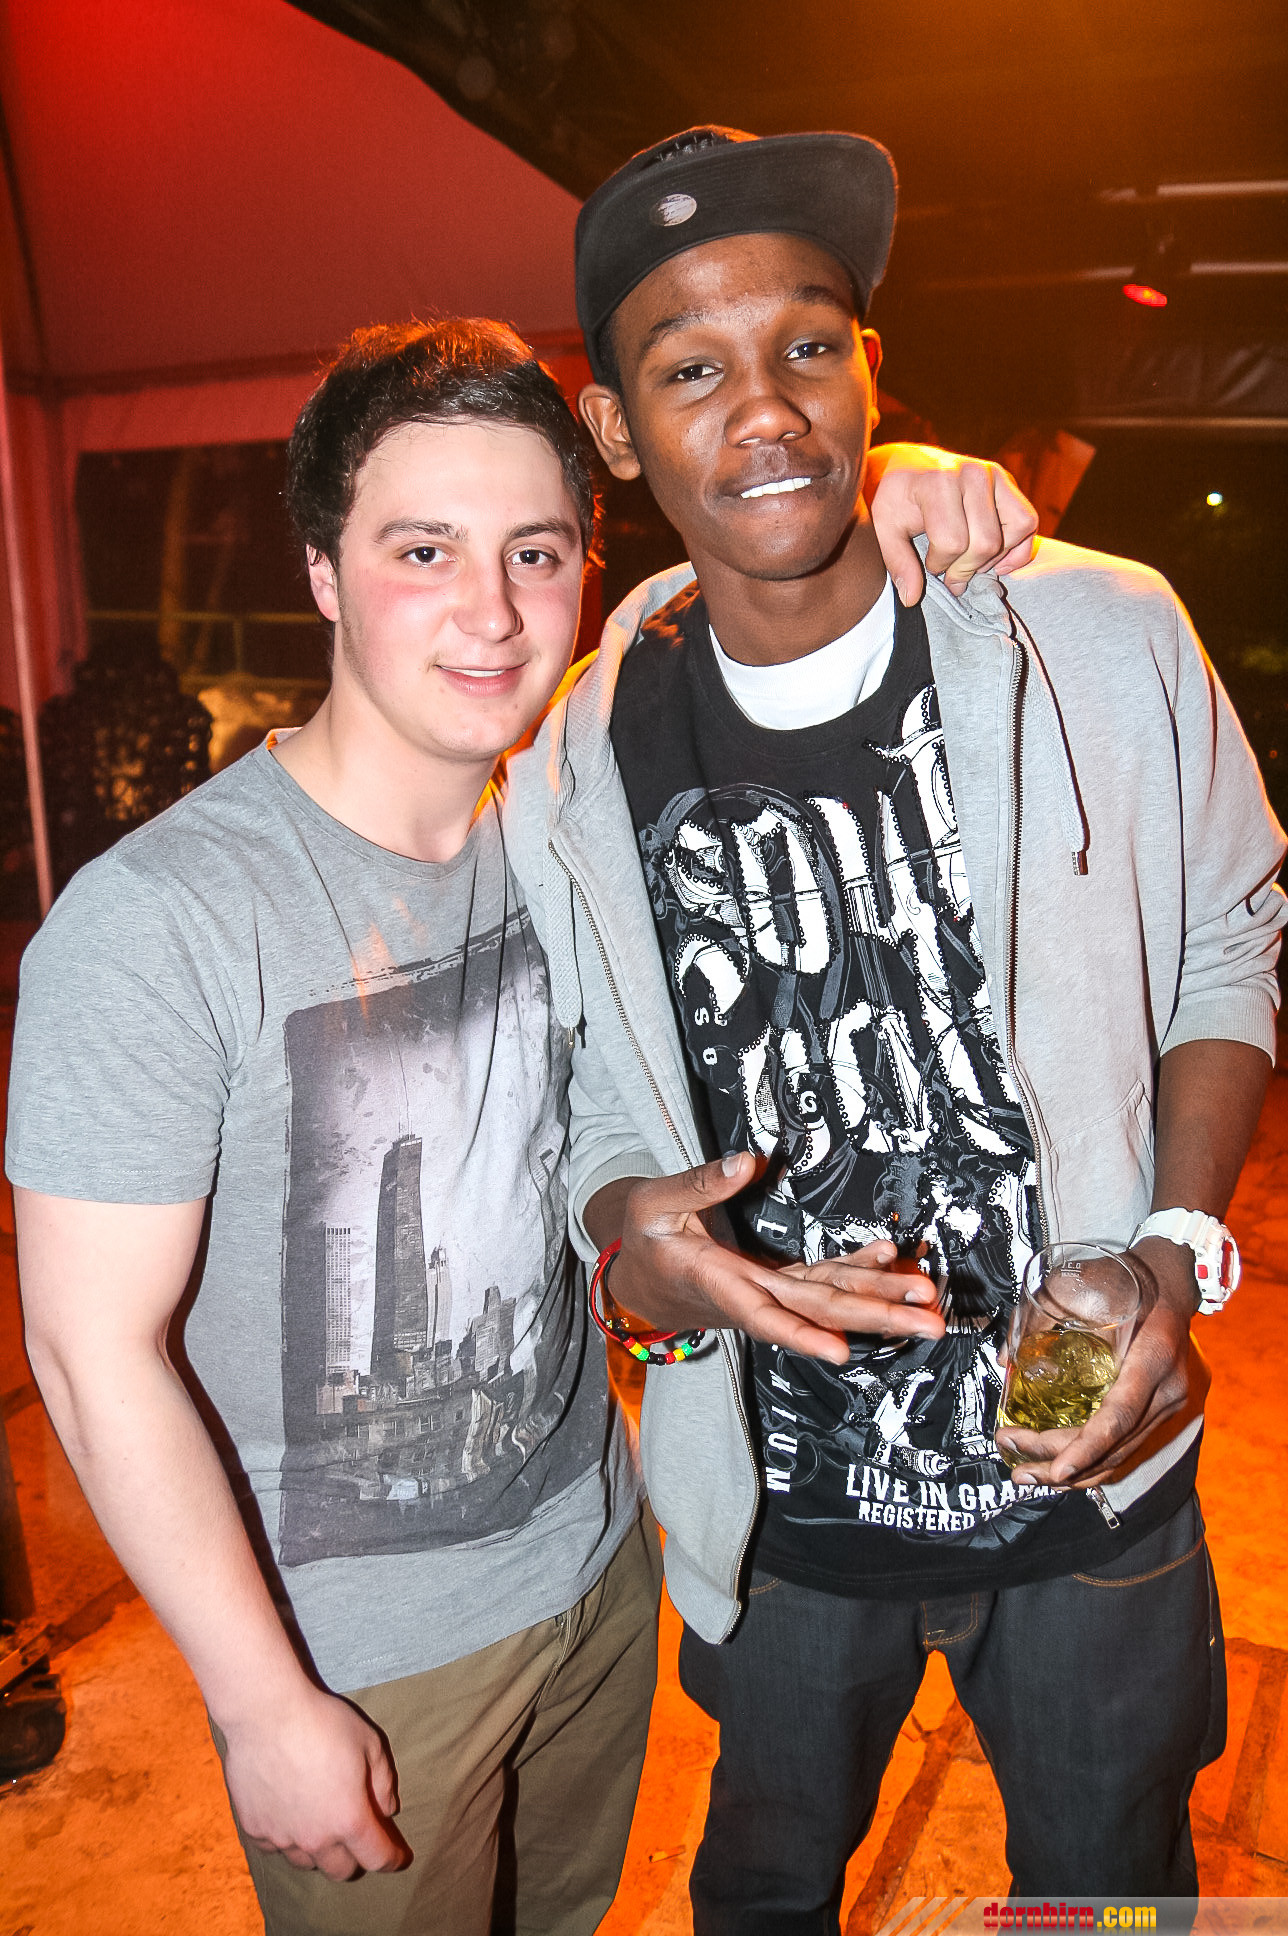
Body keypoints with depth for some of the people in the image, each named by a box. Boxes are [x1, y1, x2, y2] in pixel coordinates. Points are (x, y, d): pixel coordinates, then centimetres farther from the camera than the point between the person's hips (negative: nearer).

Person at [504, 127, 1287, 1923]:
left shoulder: (1107, 643, -13)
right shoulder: (573, 773, -10)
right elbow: (594, 1108, 1)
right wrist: (629, 1246, -21)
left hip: (1092, 1471, -1)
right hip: (779, 1508, 2)